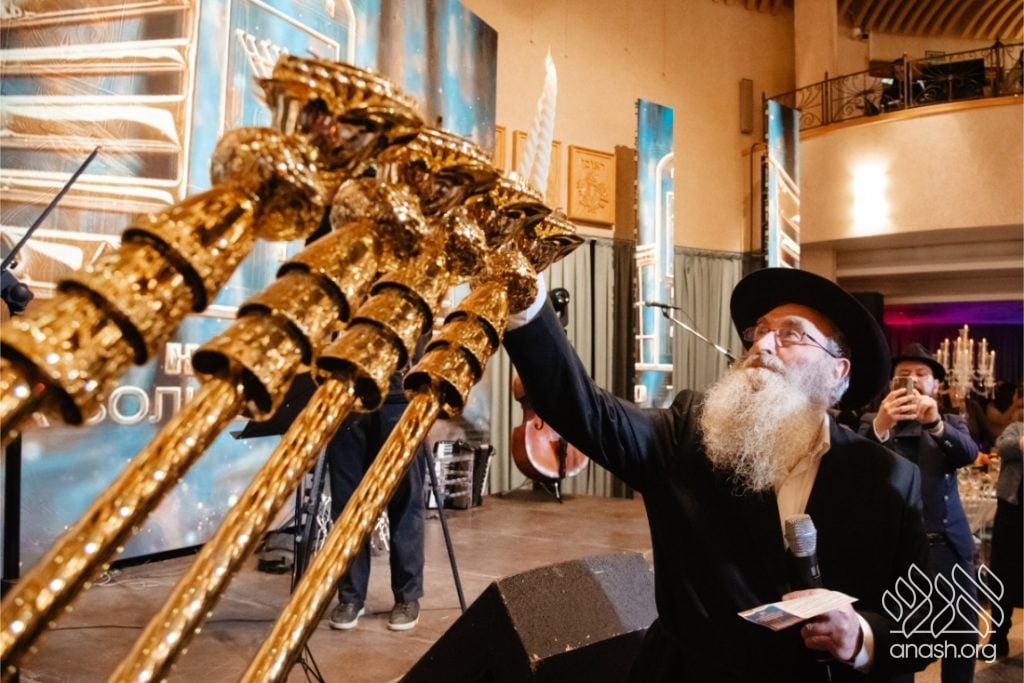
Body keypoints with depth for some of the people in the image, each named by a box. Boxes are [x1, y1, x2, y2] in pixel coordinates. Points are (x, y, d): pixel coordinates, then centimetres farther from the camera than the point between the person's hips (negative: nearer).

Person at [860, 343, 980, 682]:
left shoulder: (951, 422, 11)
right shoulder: (872, 421, 4)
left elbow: (969, 453, -10)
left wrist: (935, 423, -31)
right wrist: (880, 425, -35)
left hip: (948, 546, 3)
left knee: (963, 635, 8)